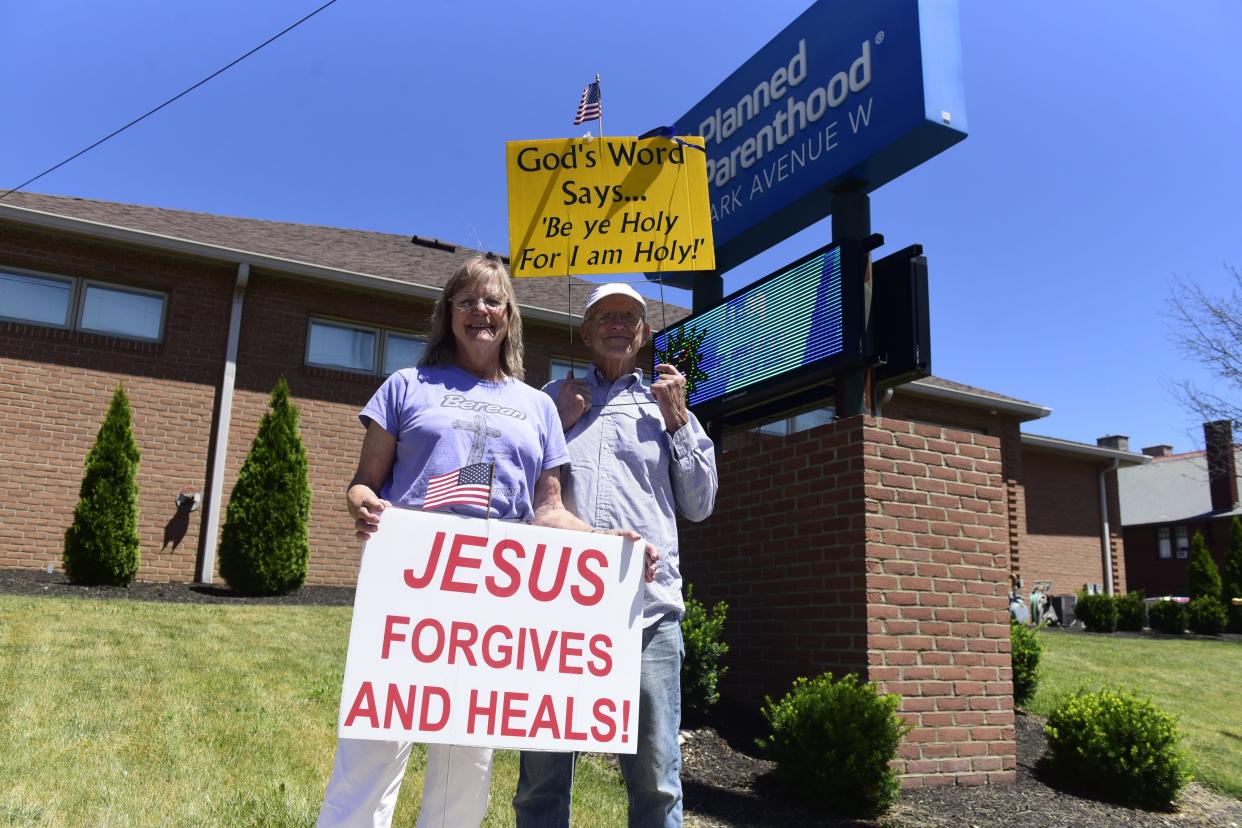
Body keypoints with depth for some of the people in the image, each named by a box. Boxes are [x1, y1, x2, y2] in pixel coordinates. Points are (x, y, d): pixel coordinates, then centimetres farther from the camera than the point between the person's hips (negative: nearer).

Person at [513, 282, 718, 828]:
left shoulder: (664, 404, 18)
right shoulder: (553, 399, 18)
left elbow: (699, 506, 14)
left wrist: (678, 419, 6)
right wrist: (558, 426, 3)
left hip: (647, 605, 0)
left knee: (654, 777, 1)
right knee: (542, 773, 5)